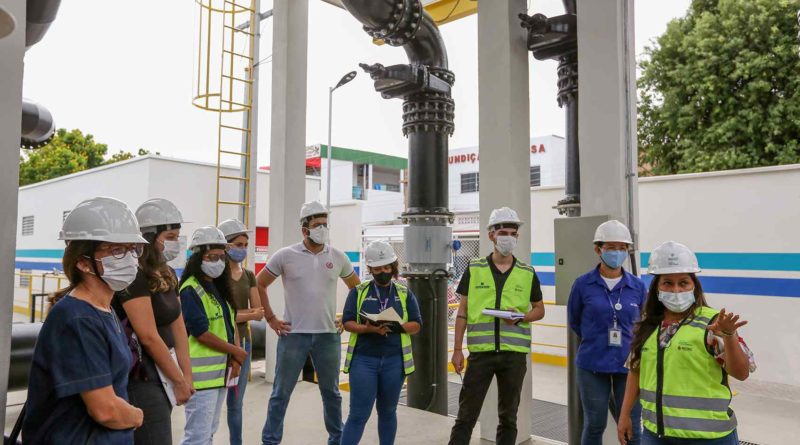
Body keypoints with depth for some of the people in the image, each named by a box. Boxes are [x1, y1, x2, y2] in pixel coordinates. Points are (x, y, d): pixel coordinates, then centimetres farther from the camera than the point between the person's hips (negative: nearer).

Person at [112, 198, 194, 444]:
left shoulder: (167, 275, 10)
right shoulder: (134, 276, -17)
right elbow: (149, 337, -20)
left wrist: (186, 376, 3)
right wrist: (179, 380, -12)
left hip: (161, 373, 9)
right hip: (141, 377, -9)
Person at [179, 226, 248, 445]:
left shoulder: (220, 288, 14)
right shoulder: (190, 290, -14)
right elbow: (201, 333, -19)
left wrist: (235, 359, 2)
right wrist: (236, 352, -10)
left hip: (221, 371, 9)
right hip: (202, 373, -9)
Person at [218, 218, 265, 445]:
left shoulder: (249, 276, 9)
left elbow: (259, 312, 2)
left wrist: (236, 314, -15)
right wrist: (247, 314, -13)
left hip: (244, 342, 5)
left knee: (236, 403, 14)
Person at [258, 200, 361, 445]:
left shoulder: (338, 257, 3)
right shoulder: (286, 255, -3)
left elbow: (356, 287, 17)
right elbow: (258, 285, 5)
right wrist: (270, 318, 0)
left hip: (329, 335, 2)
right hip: (293, 334, -2)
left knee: (331, 392, 15)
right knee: (281, 393, 6)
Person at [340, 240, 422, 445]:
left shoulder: (405, 293, 7)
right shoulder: (358, 291, 3)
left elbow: (416, 324, 3)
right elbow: (347, 322, -2)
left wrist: (398, 327, -17)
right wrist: (368, 329, -21)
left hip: (394, 361, 2)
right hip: (363, 360, -2)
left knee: (387, 411, 15)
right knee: (359, 414, -2)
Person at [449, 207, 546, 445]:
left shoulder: (527, 273, 5)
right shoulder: (474, 269, 3)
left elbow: (539, 309, 12)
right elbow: (463, 311, 4)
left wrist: (520, 318, -10)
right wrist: (457, 349, 0)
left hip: (515, 352, 1)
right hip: (481, 351, -1)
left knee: (508, 416, 12)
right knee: (466, 415, 2)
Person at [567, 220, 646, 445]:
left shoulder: (638, 286, -1)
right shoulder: (583, 284, -6)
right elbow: (574, 321, 8)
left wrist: (633, 345, 10)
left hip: (630, 365, 1)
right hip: (593, 366, -1)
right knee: (594, 425, 11)